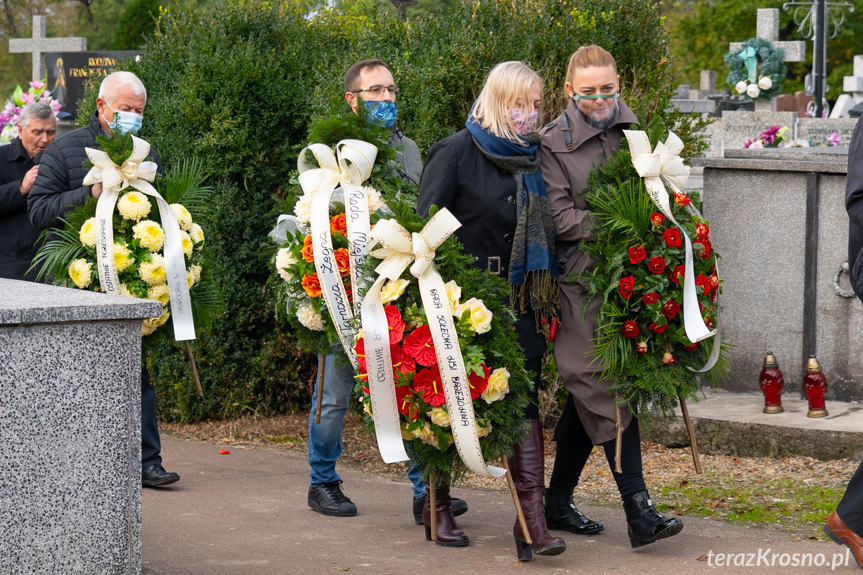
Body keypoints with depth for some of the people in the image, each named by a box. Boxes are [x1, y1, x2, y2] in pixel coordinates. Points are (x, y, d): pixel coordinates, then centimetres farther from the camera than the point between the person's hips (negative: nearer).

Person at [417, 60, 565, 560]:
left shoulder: (533, 158, 11)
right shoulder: (457, 153, -5)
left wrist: (549, 300, 13)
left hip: (520, 302, 4)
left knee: (525, 401, -6)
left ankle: (532, 517, -10)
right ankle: (439, 504, 25)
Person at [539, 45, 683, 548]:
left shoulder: (633, 131, 12)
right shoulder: (554, 143, -3)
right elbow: (558, 215, -10)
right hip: (581, 277, -6)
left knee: (589, 394, 11)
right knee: (607, 391, -10)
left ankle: (558, 502, 22)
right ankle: (639, 512, -12)